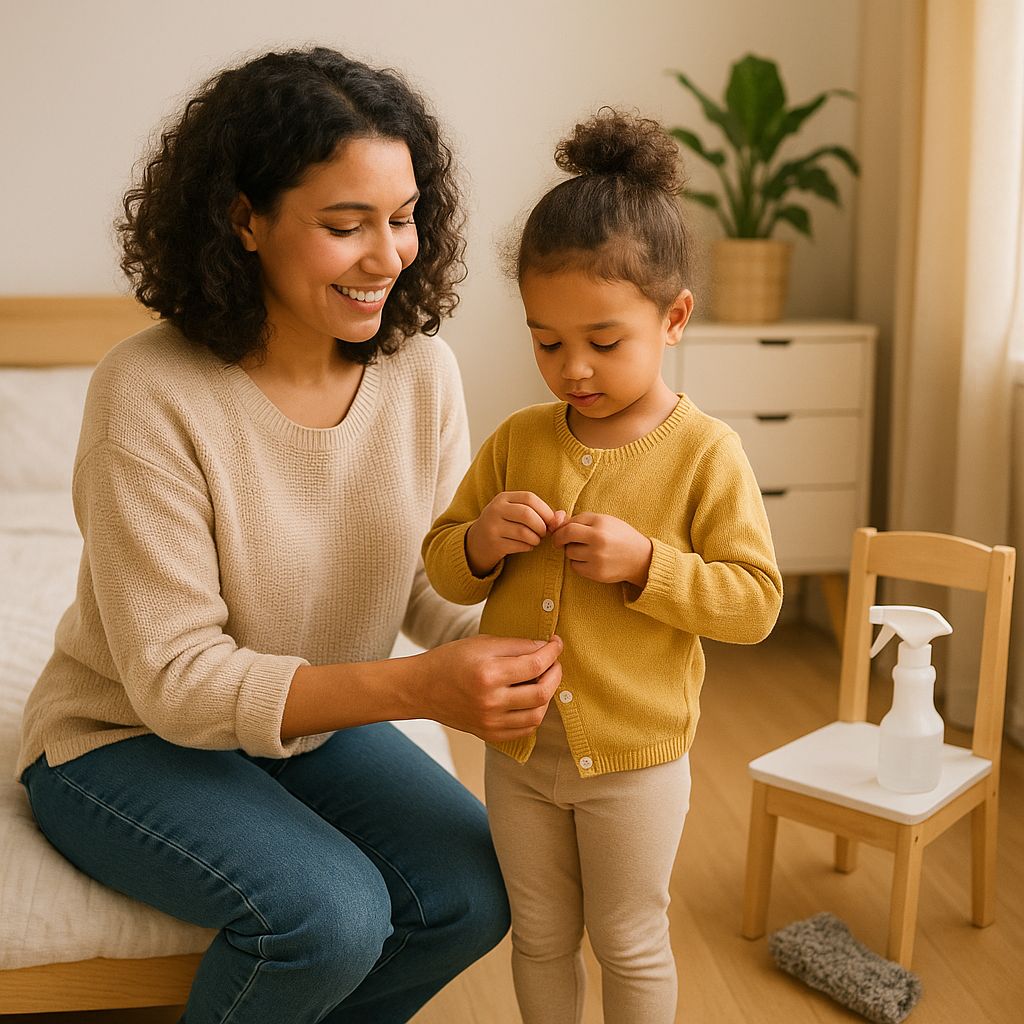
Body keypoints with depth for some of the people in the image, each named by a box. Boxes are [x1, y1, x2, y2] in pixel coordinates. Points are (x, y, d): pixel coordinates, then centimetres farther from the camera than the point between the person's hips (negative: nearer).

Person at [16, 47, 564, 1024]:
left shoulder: (421, 369, -10)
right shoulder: (148, 394, -26)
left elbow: (441, 588, -3)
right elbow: (175, 677, -26)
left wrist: (505, 651, -27)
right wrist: (417, 688, -38)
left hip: (314, 722, 5)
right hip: (126, 736, -5)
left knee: (474, 893, -12)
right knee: (330, 911, -27)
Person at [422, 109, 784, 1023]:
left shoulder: (706, 453, -12)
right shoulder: (517, 440, -2)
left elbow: (754, 602, -13)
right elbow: (443, 572, 4)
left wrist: (645, 563, -26)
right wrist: (481, 543, -18)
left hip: (635, 755, -3)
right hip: (519, 750, 4)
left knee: (631, 946, 15)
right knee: (540, 939, 21)